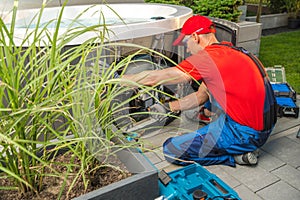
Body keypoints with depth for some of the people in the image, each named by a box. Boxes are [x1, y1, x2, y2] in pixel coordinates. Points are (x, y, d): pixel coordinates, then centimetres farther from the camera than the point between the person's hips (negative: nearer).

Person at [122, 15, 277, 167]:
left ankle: (236, 155, -1)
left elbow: (155, 78, -13)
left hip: (245, 133, -9)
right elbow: (200, 97, 19)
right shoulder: (230, 51, 13)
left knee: (171, 150, -7)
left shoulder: (209, 57, -16)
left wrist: (121, 79, 2)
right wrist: (166, 107, 17)